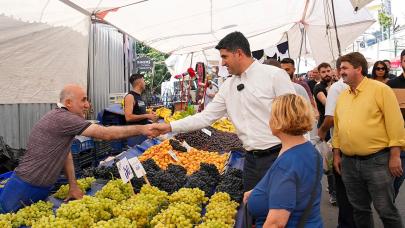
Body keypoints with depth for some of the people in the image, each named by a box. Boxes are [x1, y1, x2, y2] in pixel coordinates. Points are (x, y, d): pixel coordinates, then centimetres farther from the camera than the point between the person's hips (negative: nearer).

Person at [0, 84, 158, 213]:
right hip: (25, 189, -9)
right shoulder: (63, 119, -23)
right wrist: (141, 129, -20)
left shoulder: (62, 119, 9)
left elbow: (65, 153, 11)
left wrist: (73, 185, 4)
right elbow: (106, 134, -25)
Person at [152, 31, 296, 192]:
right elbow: (206, 117, 11)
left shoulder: (275, 75, -8)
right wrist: (170, 127, 6)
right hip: (251, 159, 6)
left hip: (277, 156, -6)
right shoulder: (228, 86, 9)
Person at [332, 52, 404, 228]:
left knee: (386, 210, 1)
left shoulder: (380, 89, -6)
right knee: (359, 209, 15)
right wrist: (336, 154, 12)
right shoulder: (342, 96, 11)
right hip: (348, 162, 5)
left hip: (377, 160, -5)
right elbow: (337, 127, 15)